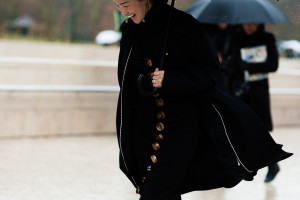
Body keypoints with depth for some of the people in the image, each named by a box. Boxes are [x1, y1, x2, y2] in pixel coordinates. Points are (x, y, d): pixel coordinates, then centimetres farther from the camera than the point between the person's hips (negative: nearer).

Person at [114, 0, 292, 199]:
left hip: (181, 125, -5)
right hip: (144, 128, 5)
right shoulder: (130, 30, 6)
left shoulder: (182, 24, -9)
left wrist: (169, 80, -20)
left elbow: (210, 71, -6)